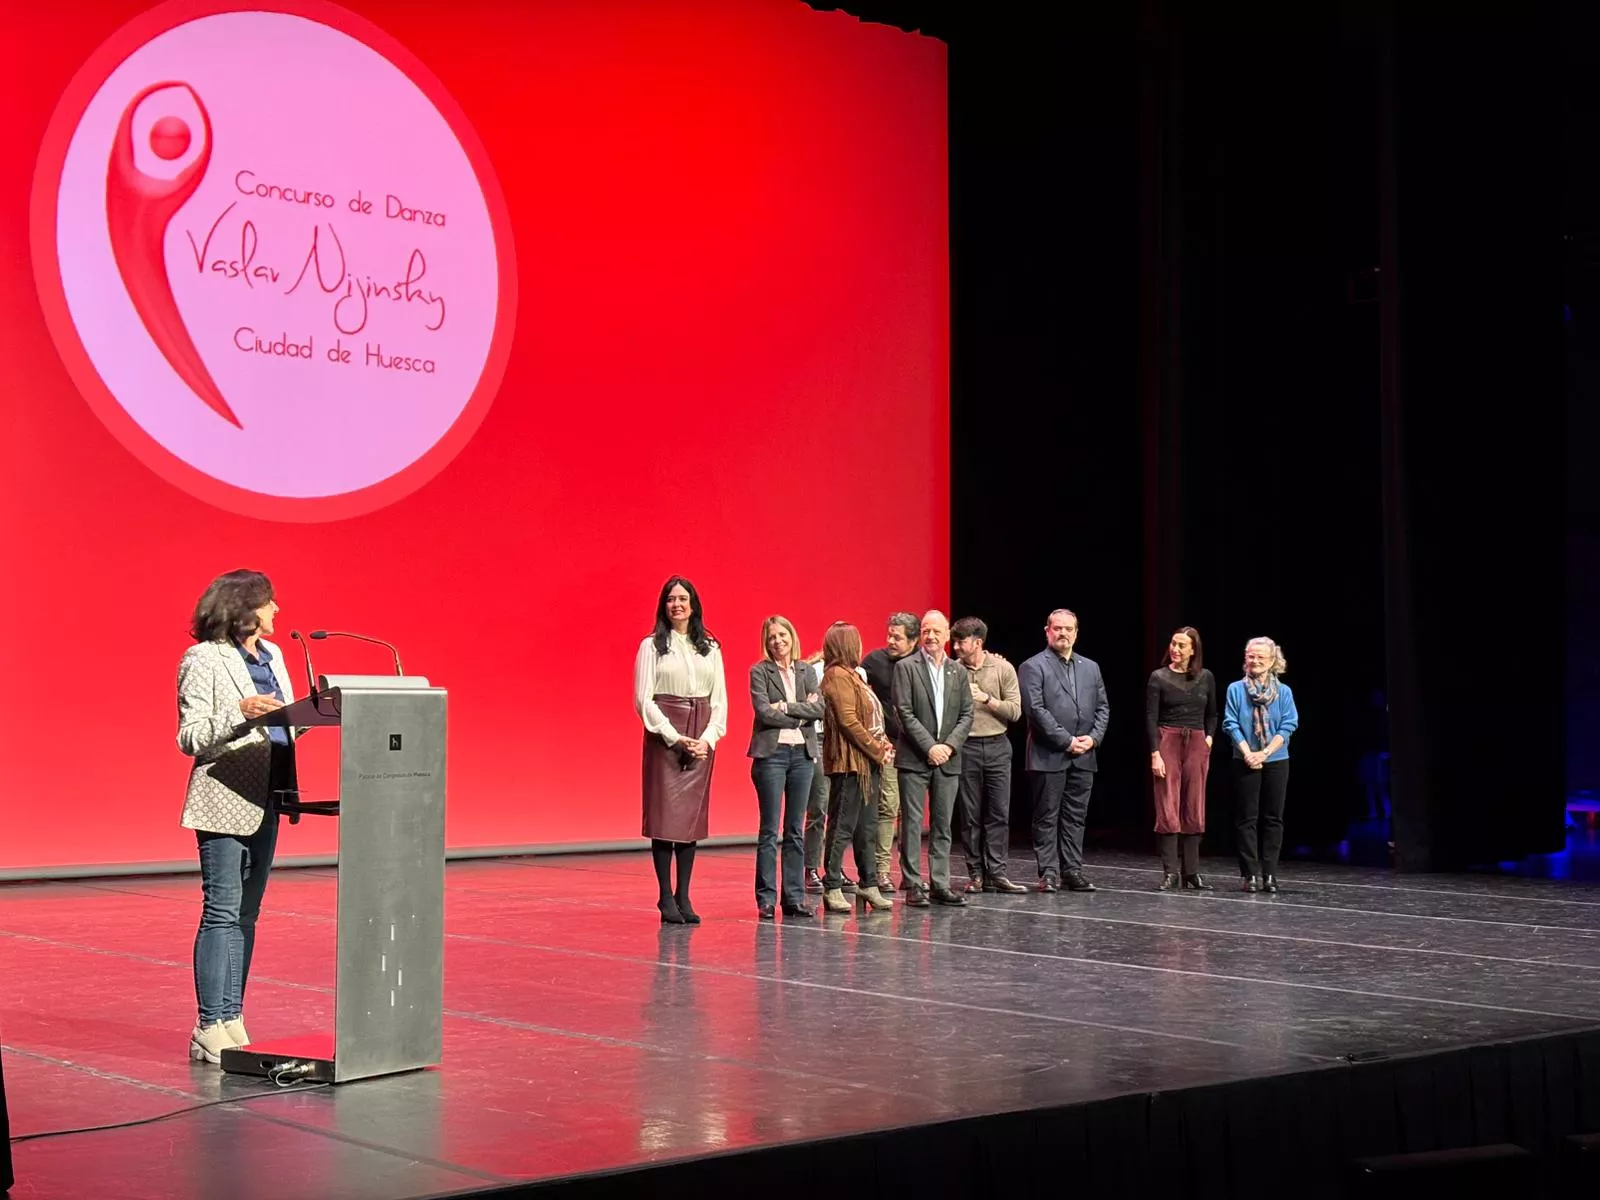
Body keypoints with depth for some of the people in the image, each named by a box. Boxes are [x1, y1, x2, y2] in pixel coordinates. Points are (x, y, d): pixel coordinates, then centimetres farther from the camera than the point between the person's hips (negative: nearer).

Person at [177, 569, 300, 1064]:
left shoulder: (272, 655, 14)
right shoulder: (203, 660, -8)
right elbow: (190, 738, -12)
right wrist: (240, 712, -25)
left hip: (265, 801, 8)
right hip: (225, 801, -8)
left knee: (246, 915, 10)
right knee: (222, 912, -6)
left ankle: (232, 1021, 15)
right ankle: (210, 1029, -2)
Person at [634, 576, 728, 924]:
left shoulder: (710, 648, 12)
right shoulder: (652, 646, 2)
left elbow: (720, 699, 10)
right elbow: (643, 699, -5)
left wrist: (709, 738, -6)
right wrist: (675, 738, -13)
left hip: (702, 741, 3)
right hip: (664, 737, -3)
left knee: (692, 816, 3)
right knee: (665, 815, -4)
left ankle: (683, 896, 8)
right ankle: (666, 898, 1)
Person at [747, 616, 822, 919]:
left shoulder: (807, 672, 11)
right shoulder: (760, 672, 0)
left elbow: (820, 708, -2)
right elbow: (764, 712, -12)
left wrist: (786, 706, -11)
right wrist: (801, 715, -7)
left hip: (803, 754, 4)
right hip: (772, 753, -4)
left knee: (796, 831, 6)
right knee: (770, 831, -3)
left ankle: (795, 898, 10)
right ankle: (766, 899, 1)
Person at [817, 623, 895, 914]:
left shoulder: (851, 676, 20)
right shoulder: (838, 677, -12)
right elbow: (848, 721, -19)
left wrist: (882, 744, 5)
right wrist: (877, 750, -15)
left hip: (864, 762, 10)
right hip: (848, 761, -10)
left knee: (866, 827, 12)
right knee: (842, 826, -7)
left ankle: (867, 885, 17)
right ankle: (832, 888, -3)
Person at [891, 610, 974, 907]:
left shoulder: (958, 672, 12)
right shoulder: (906, 667, -1)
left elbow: (966, 715, 8)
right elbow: (905, 713, -8)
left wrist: (949, 745, -7)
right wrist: (929, 747, -14)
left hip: (947, 758, 4)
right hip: (914, 759, -4)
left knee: (943, 825, 6)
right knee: (912, 823, -2)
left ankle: (941, 884, 11)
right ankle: (913, 884, 2)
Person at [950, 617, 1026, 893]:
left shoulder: (1003, 669, 1)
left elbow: (1015, 711, -3)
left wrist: (986, 698, -13)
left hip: (997, 746, 0)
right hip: (966, 746, 0)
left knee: (999, 812, 0)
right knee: (970, 814, 4)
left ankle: (996, 873, 5)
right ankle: (976, 873, 10)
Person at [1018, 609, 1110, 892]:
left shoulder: (1091, 667, 15)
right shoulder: (1033, 667, -2)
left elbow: (1102, 707, 14)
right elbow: (1036, 710, -11)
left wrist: (1094, 737, -3)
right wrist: (1066, 741, -14)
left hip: (1083, 756, 5)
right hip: (1049, 756, -5)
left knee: (1075, 817, 7)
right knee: (1047, 818, 0)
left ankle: (1073, 871, 12)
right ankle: (1049, 873, 4)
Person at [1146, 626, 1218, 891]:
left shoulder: (1206, 678, 7)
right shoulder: (1159, 677, -2)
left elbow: (1212, 714, 18)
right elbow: (1151, 718, -5)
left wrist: (1209, 738, 3)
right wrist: (1155, 754, -12)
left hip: (1197, 745, 3)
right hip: (1167, 743, -3)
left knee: (1194, 811, 5)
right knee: (1168, 810, -5)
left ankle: (1191, 871, 10)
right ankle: (1170, 872, -2)